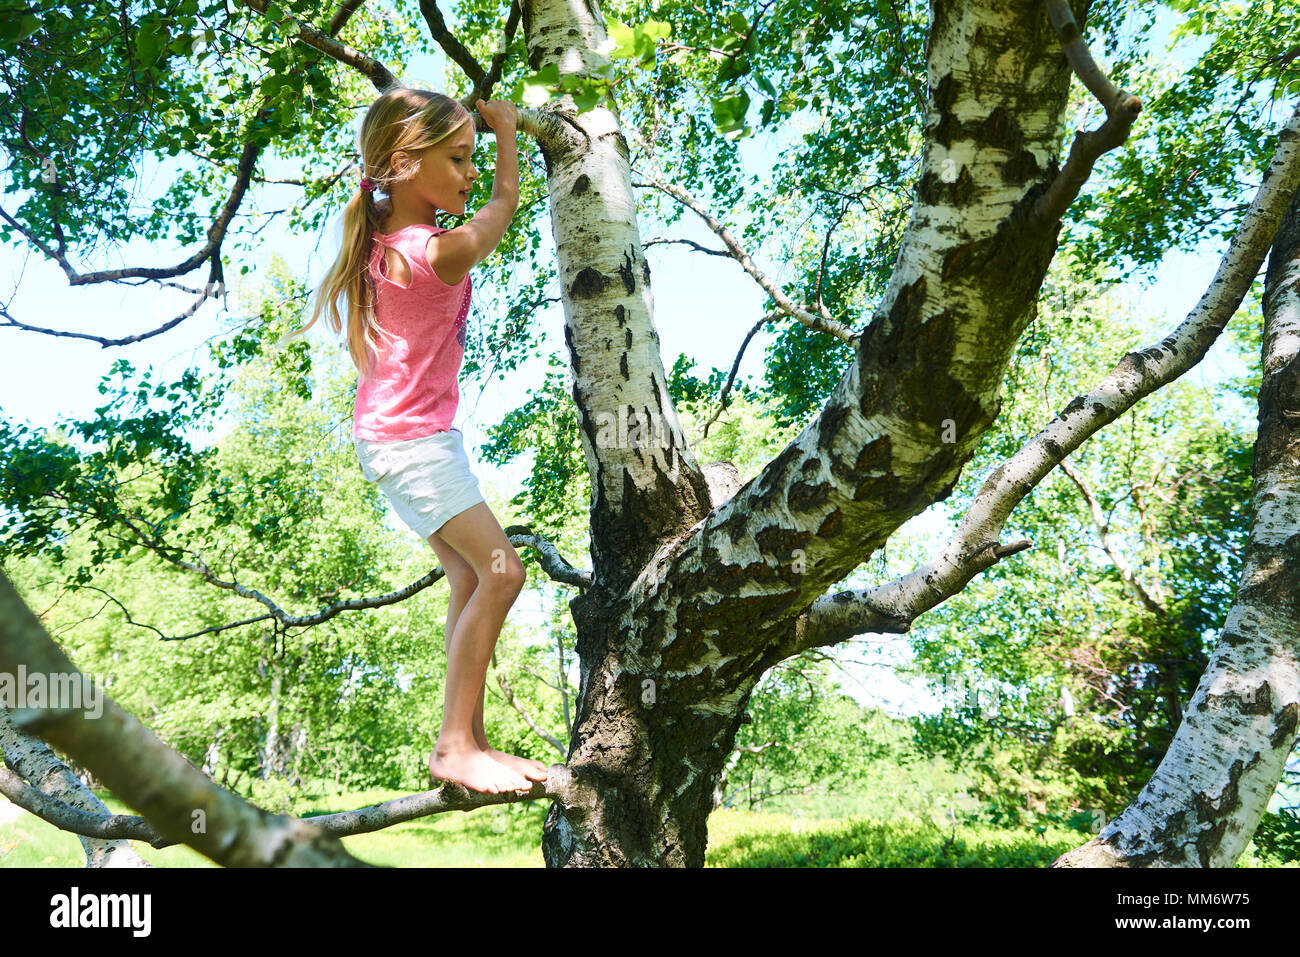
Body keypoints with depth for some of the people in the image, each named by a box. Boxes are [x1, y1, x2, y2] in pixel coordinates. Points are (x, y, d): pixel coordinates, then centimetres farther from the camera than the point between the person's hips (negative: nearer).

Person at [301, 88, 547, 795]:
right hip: (410, 437, -10)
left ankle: (470, 742, 10)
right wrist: (504, 126, 12)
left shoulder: (383, 234, 3)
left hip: (398, 429, 10)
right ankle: (454, 746, -7)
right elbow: (505, 200, -5)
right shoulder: (441, 251, -22)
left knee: (469, 579, 7)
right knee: (501, 570, -13)